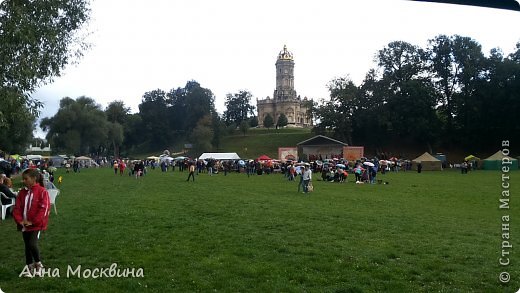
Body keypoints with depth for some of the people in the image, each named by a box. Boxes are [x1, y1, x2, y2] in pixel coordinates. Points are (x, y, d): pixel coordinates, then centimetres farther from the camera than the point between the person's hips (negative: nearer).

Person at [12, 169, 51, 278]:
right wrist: (20, 220, -11)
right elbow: (17, 208, 5)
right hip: (24, 224, 6)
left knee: (32, 244, -16)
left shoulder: (42, 191, -11)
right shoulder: (22, 192, 6)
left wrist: (32, 222, -16)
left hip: (36, 225, -6)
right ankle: (29, 267, 25)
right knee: (27, 246, 12)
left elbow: (44, 208, -15)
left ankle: (38, 264, 8)